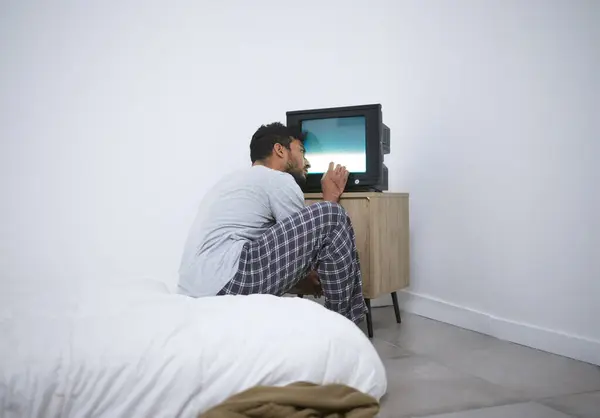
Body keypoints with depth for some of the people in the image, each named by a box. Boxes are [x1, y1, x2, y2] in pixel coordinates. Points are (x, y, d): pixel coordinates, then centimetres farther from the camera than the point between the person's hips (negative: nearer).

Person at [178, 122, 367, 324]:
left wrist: (306, 268, 27)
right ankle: (344, 322, 3)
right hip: (225, 283, -10)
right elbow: (305, 244, 7)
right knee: (332, 217, -9)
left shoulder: (240, 178, 28)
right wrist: (331, 196, 19)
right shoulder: (278, 180, 1)